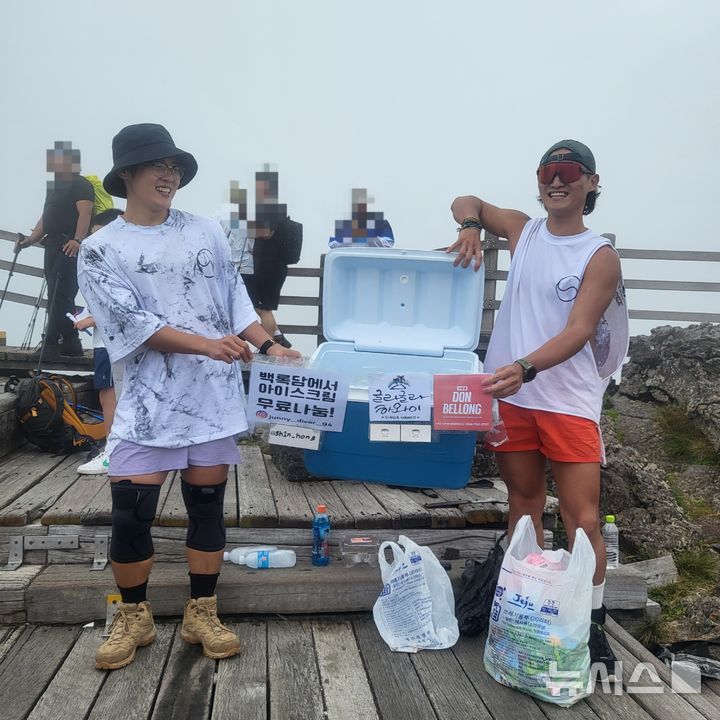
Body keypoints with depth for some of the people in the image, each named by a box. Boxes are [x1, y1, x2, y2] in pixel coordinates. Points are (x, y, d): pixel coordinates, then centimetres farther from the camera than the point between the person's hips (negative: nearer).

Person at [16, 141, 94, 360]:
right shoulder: (54, 186, 24)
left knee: (60, 296, -13)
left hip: (70, 247, -9)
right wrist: (31, 239, 16)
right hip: (53, 245, 9)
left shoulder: (80, 184, -3)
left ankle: (51, 344, -13)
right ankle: (71, 343, 14)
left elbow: (85, 214, -16)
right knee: (57, 297, 8)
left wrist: (77, 239, -29)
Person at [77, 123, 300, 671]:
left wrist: (268, 345, -4)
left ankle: (202, 614, 24)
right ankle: (135, 618, 22)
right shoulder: (101, 250, 0)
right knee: (130, 511, -2)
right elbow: (131, 323, -10)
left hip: (214, 393, 3)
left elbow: (236, 298, 11)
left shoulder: (206, 232, 10)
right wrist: (209, 345, -20)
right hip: (149, 399, -2)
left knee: (207, 505, 8)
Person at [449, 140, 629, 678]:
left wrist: (525, 368, -31)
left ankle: (593, 625, 13)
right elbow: (467, 203, 22)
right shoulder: (524, 231, 8)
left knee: (584, 521, -3)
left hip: (569, 401, -3)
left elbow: (578, 331, -15)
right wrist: (471, 226, -2)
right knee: (524, 504, 14)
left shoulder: (601, 256, -3)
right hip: (510, 395, 4)